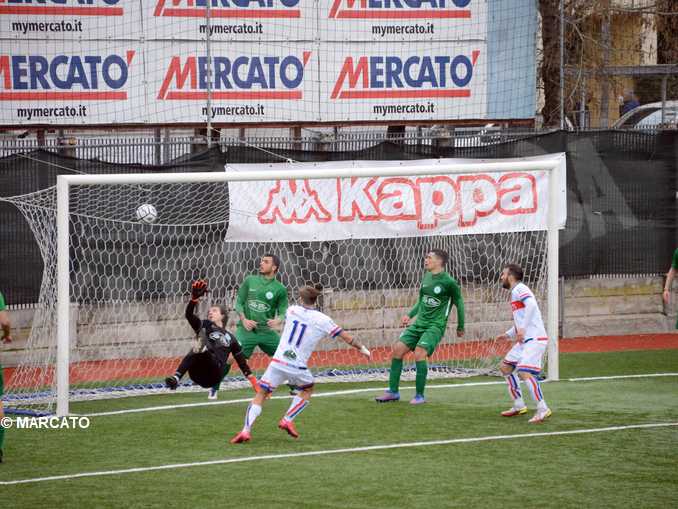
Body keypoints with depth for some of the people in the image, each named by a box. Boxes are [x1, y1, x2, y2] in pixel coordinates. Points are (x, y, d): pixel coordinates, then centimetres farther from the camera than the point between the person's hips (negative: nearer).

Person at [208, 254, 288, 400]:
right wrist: (244, 319, -10)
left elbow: (283, 311, 1)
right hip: (246, 329, -1)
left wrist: (277, 320, -22)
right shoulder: (250, 281, 4)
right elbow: (239, 303, 7)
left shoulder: (280, 289, 1)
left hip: (266, 331, 1)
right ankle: (214, 389, 0)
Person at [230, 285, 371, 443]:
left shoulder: (292, 310, 7)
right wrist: (361, 348, 24)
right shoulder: (322, 320, -1)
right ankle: (287, 420, 15)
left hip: (277, 362, 1)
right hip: (297, 367, -1)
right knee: (307, 390, 28)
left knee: (261, 394, 5)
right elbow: (344, 335, 10)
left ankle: (246, 430, -11)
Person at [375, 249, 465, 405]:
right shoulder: (426, 277, 11)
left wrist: (460, 327, 7)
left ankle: (420, 395, -11)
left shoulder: (448, 282, -9)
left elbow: (459, 303, 1)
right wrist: (409, 315, 13)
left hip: (435, 326, -7)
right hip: (419, 323, 7)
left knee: (419, 353, -23)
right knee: (398, 349, -4)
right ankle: (393, 391, 4)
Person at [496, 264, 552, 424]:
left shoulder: (520, 289, -8)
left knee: (524, 372, -22)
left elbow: (531, 305, -27)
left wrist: (523, 329, -30)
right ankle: (519, 406, 21)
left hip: (534, 340, -11)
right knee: (505, 367, 15)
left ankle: (542, 409, -20)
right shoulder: (515, 292, 21)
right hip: (524, 340, 11)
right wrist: (508, 335, 20)